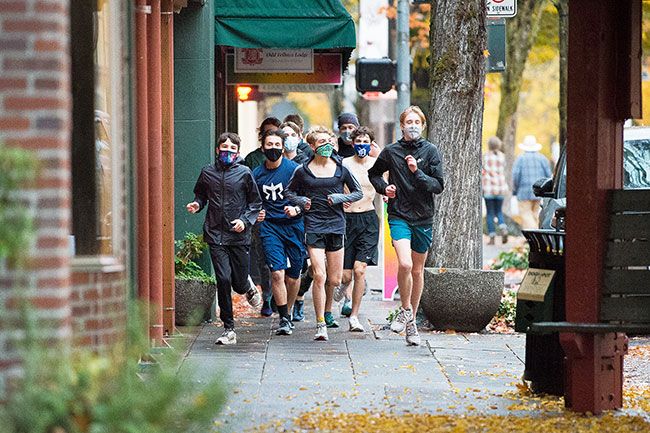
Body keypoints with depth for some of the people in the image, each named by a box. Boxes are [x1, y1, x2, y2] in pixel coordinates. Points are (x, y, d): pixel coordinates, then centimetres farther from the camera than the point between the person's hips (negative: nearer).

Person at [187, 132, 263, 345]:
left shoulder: (244, 173, 0)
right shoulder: (208, 172, 5)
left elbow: (256, 202, 6)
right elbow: (200, 194, 21)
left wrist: (245, 220, -10)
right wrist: (197, 204, -1)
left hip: (239, 236, -1)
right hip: (216, 235, 1)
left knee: (239, 282, 3)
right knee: (223, 279, -10)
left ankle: (249, 288, 44)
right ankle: (229, 330, -2)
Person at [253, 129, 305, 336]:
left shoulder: (294, 169, -5)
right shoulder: (257, 173, 5)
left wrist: (296, 209, -21)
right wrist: (257, 214, -2)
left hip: (294, 226, -1)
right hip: (270, 227, 1)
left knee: (293, 276, 7)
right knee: (277, 273, -13)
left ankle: (288, 312, 29)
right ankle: (284, 319, -6)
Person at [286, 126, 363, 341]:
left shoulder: (341, 169, 5)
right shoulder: (303, 171, 2)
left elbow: (358, 192, 12)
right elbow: (290, 192, 17)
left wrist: (339, 198, -4)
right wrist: (301, 201, -3)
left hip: (336, 225, 2)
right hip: (314, 225, -2)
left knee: (335, 279, 6)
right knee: (319, 276, -15)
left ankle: (327, 311, 35)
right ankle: (321, 324, -11)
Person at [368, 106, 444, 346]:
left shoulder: (430, 151, -1)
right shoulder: (391, 151, 1)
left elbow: (439, 186, -6)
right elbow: (374, 173, 19)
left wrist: (417, 172, -18)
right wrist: (384, 188, 0)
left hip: (423, 218, 1)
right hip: (399, 216, -1)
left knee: (417, 270, 10)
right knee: (405, 264, -21)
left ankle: (412, 320, 23)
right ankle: (405, 309, 1)